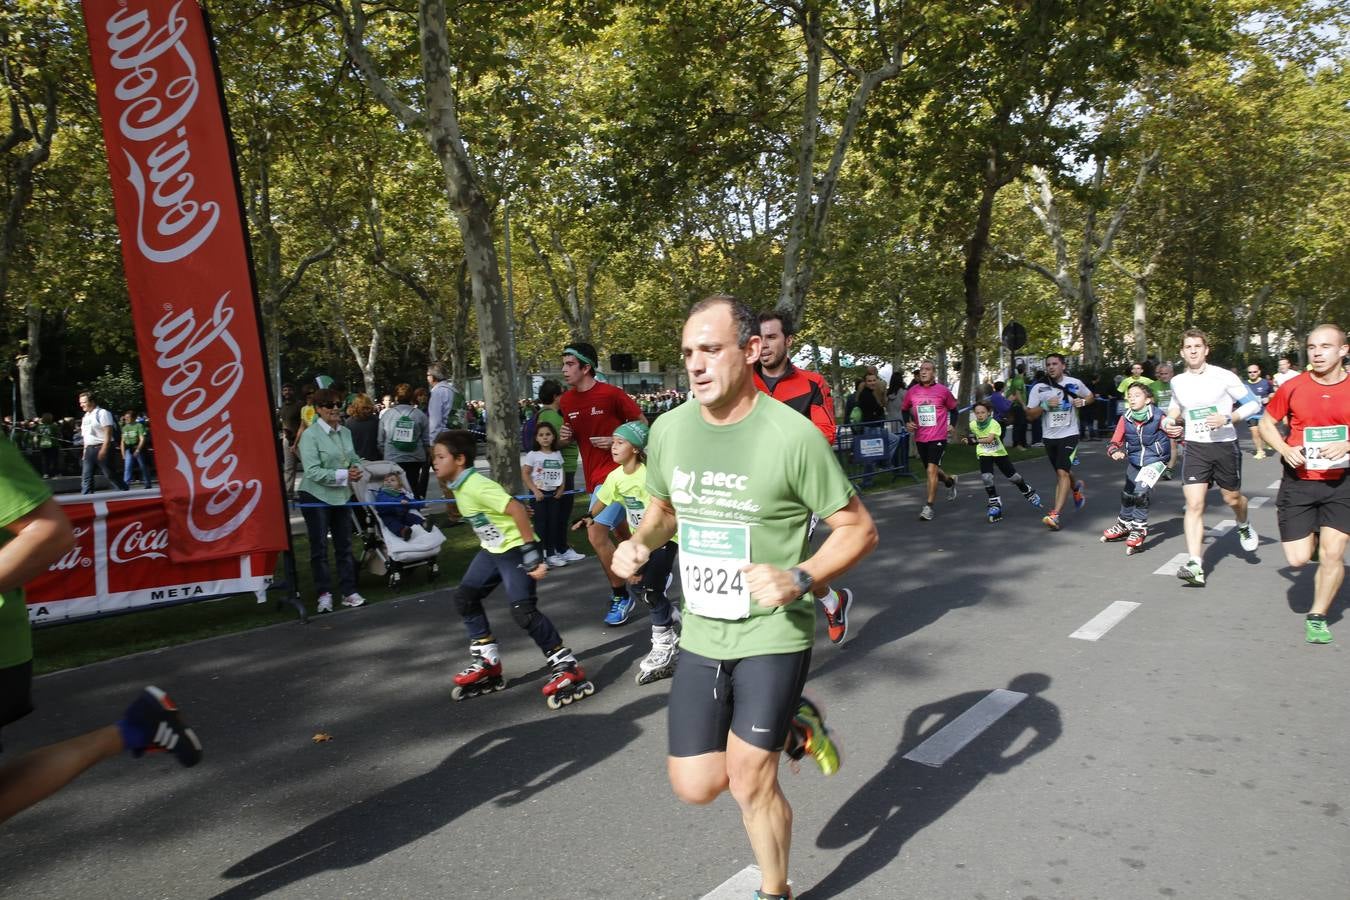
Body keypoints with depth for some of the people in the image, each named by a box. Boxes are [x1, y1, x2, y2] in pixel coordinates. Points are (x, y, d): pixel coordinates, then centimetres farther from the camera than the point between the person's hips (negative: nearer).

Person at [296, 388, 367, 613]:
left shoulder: (345, 432, 4)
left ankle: (349, 591, 20)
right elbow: (312, 471, -21)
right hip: (316, 498, -6)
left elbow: (354, 458, 15)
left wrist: (357, 469, -8)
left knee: (344, 545, 11)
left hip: (341, 496, 6)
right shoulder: (310, 435, -15)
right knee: (320, 547, 5)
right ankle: (324, 594, 15)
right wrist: (344, 475, -22)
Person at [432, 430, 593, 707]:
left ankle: (566, 666, -7)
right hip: (492, 550, 10)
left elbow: (517, 509, -31)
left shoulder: (477, 486, -25)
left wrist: (530, 552, -30)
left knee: (524, 612, -18)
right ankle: (488, 663, 21)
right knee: (465, 597, 11)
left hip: (515, 548, -10)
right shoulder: (457, 486, 5)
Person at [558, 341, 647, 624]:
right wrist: (565, 436, -4)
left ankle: (621, 597, -1)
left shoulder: (611, 394, -14)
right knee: (624, 532, 19)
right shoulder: (567, 401, 4)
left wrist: (617, 441, -18)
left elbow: (641, 422, -5)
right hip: (594, 475, 8)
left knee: (596, 533, -17)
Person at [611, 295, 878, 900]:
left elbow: (858, 529, -9)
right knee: (696, 786, 9)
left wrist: (798, 577, -25)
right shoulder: (669, 429, -3)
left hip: (773, 634, -5)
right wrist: (639, 544, -6)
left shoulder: (793, 436, -18)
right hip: (700, 634, 5)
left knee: (749, 782, 1)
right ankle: (792, 728, 34)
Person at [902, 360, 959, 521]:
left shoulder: (943, 390, -5)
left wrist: (952, 425, -2)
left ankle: (928, 507, -8)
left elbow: (953, 408, 10)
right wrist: (907, 423, -1)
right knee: (930, 470, 18)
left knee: (931, 470, -15)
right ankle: (950, 481, 50)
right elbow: (904, 409, 16)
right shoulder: (912, 391, 0)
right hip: (920, 438, 4)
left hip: (938, 437, -4)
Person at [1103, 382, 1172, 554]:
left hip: (1155, 458, -4)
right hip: (1134, 459, 5)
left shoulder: (1157, 416, -20)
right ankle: (1124, 525, 42)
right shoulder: (1125, 419, -11)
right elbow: (1114, 443, -9)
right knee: (1127, 492, 16)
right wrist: (1115, 452, -30)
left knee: (1141, 491, -19)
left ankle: (1139, 530, 0)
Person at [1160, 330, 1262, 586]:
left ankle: (1244, 527, 54)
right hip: (1195, 448, 2)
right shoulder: (1177, 382, 4)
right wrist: (1169, 422, 5)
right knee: (1194, 505, -10)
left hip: (1225, 446, -2)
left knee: (1232, 498, 16)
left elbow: (1254, 404, -5)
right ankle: (1195, 566, -14)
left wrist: (1227, 418, -20)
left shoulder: (1224, 377, -9)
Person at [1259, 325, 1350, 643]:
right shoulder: (1293, 387, -4)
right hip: (1299, 482, 0)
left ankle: (1317, 618, 18)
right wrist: (1285, 449, -10)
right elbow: (1266, 424, 7)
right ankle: (1313, 541, 37)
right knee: (1298, 559, -1)